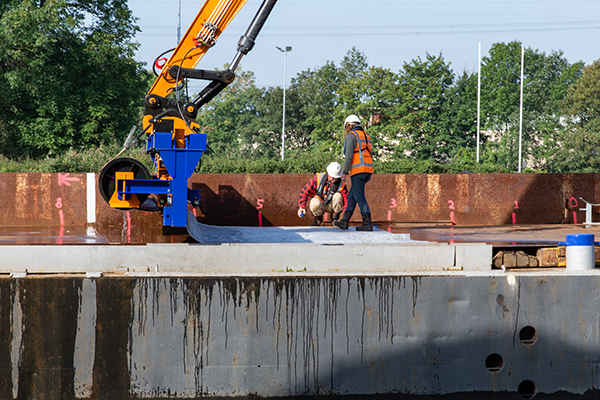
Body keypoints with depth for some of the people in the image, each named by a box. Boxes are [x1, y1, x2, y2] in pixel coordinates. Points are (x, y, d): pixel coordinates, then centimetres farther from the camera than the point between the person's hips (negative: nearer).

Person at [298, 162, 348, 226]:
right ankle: (318, 219, -2)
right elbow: (305, 191, -14)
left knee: (338, 196, -30)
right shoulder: (318, 178, -17)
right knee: (314, 203, -37)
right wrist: (301, 207, -26)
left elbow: (346, 201, -18)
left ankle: (335, 220, -8)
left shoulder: (341, 185, -17)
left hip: (331, 206, 1)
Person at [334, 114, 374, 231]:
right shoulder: (365, 136, 20)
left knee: (359, 197, -4)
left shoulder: (351, 136, -6)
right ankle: (344, 221, 15)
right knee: (352, 195, 13)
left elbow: (349, 156, -15)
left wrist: (345, 172, -10)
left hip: (358, 170, -8)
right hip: (368, 169, 8)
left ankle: (367, 223, -7)